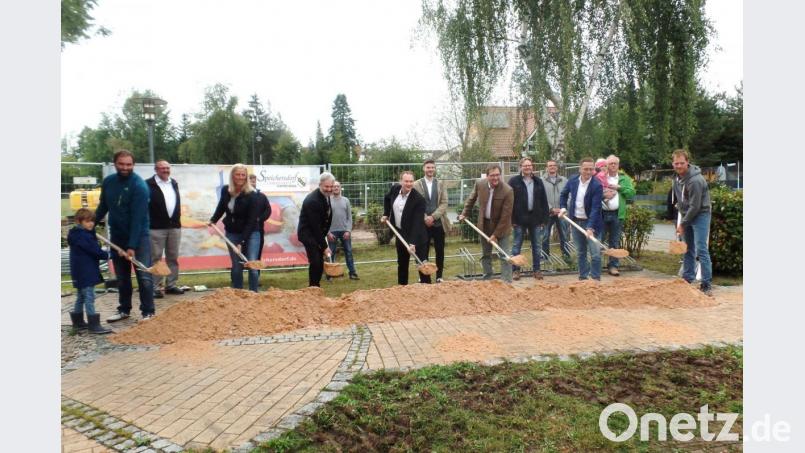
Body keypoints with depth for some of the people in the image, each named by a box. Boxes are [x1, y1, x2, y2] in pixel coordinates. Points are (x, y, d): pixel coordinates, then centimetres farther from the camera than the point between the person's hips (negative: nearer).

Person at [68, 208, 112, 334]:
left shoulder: (77, 234, 13)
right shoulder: (82, 236, -18)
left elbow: (93, 248, 14)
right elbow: (94, 250, -19)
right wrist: (107, 254, -7)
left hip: (80, 273, 11)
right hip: (85, 273, -11)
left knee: (81, 297, 19)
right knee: (89, 297, -9)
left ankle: (78, 322, 30)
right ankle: (94, 325, -8)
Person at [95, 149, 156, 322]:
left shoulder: (139, 186, -19)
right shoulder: (108, 182, 1)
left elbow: (137, 218, -22)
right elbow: (103, 206, 15)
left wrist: (132, 246, -24)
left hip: (139, 236, -6)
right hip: (117, 236, 6)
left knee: (144, 276, -5)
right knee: (121, 277, 13)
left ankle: (148, 312, 3)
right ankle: (124, 309, 25)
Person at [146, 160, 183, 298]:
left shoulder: (174, 183, 15)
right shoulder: (148, 184, -6)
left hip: (174, 226, 6)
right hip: (156, 228, -6)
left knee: (173, 257, 10)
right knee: (156, 258, -1)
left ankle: (171, 285, 18)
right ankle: (155, 287, 5)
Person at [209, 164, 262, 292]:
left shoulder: (251, 195, -18)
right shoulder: (225, 190, -2)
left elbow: (251, 221, -20)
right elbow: (221, 207, 20)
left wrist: (242, 242, -23)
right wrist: (213, 220, 9)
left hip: (250, 233, -4)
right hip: (232, 233, 4)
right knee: (236, 266, 8)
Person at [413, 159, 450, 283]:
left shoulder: (441, 184, 7)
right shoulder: (416, 184, 2)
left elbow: (444, 203, -1)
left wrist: (433, 216, -14)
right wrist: (425, 218, -15)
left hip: (439, 223, 2)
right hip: (423, 224, -1)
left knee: (440, 252, 7)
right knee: (423, 252, 2)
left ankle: (439, 276, 20)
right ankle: (424, 278, 12)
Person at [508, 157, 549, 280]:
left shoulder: (538, 182, 8)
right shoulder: (514, 181, -3)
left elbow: (544, 201, 9)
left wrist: (544, 218, 3)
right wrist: (512, 219, -11)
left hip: (535, 219, 3)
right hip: (520, 219, -3)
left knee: (537, 246, 9)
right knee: (517, 245, 4)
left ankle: (537, 270, 20)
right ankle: (516, 270, 13)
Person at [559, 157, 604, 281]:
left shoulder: (597, 185, -17)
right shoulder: (573, 180, -2)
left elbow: (595, 208, -23)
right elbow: (564, 194, 17)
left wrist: (590, 227, -30)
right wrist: (563, 208, 3)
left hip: (590, 222, -4)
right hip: (575, 221, 5)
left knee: (595, 253, -6)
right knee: (581, 252, 13)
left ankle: (596, 279, 4)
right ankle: (583, 277, 23)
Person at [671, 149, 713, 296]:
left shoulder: (695, 180, -23)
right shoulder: (678, 177, 4)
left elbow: (695, 207, -21)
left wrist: (683, 224, -15)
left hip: (700, 215, -8)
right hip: (686, 215, 8)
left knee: (701, 250, -12)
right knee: (688, 250, 13)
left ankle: (707, 285, -9)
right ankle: (687, 280, 21)